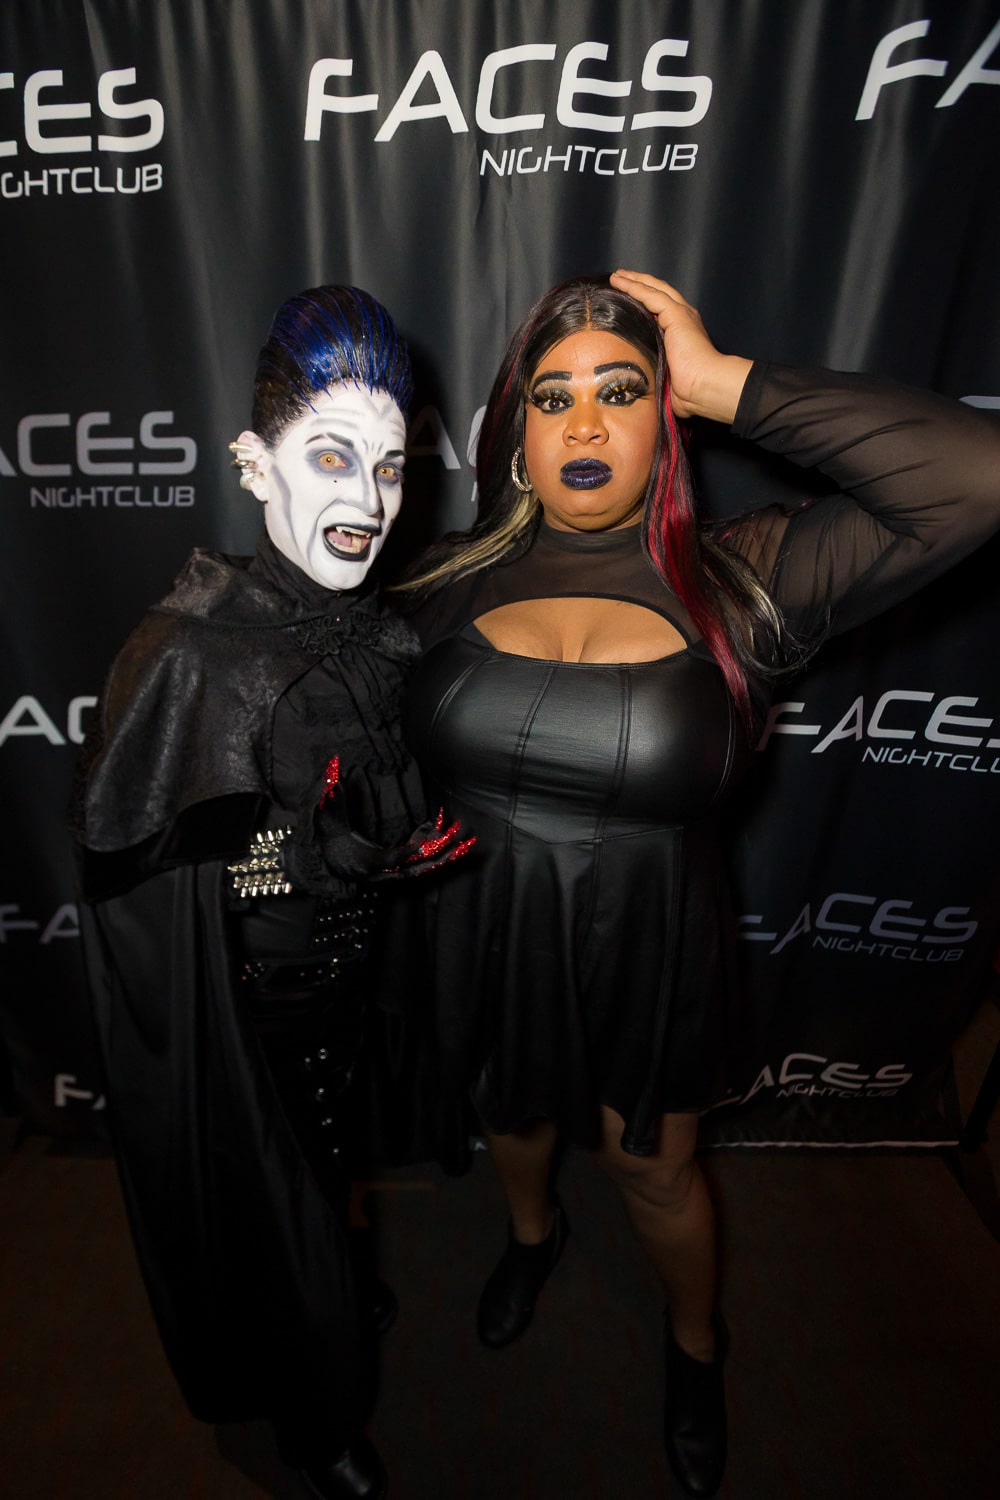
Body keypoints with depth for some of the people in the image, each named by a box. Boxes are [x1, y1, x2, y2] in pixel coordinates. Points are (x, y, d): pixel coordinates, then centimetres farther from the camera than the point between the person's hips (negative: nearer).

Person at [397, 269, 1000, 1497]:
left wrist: (724, 382, -25)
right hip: (490, 938, 3)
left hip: (650, 949, -2)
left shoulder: (738, 581, -16)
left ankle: (696, 1342, 60)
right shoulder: (455, 580, -9)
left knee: (652, 1166, 23)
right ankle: (533, 1230, 69)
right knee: (512, 1113, 30)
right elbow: (393, 747, 7)